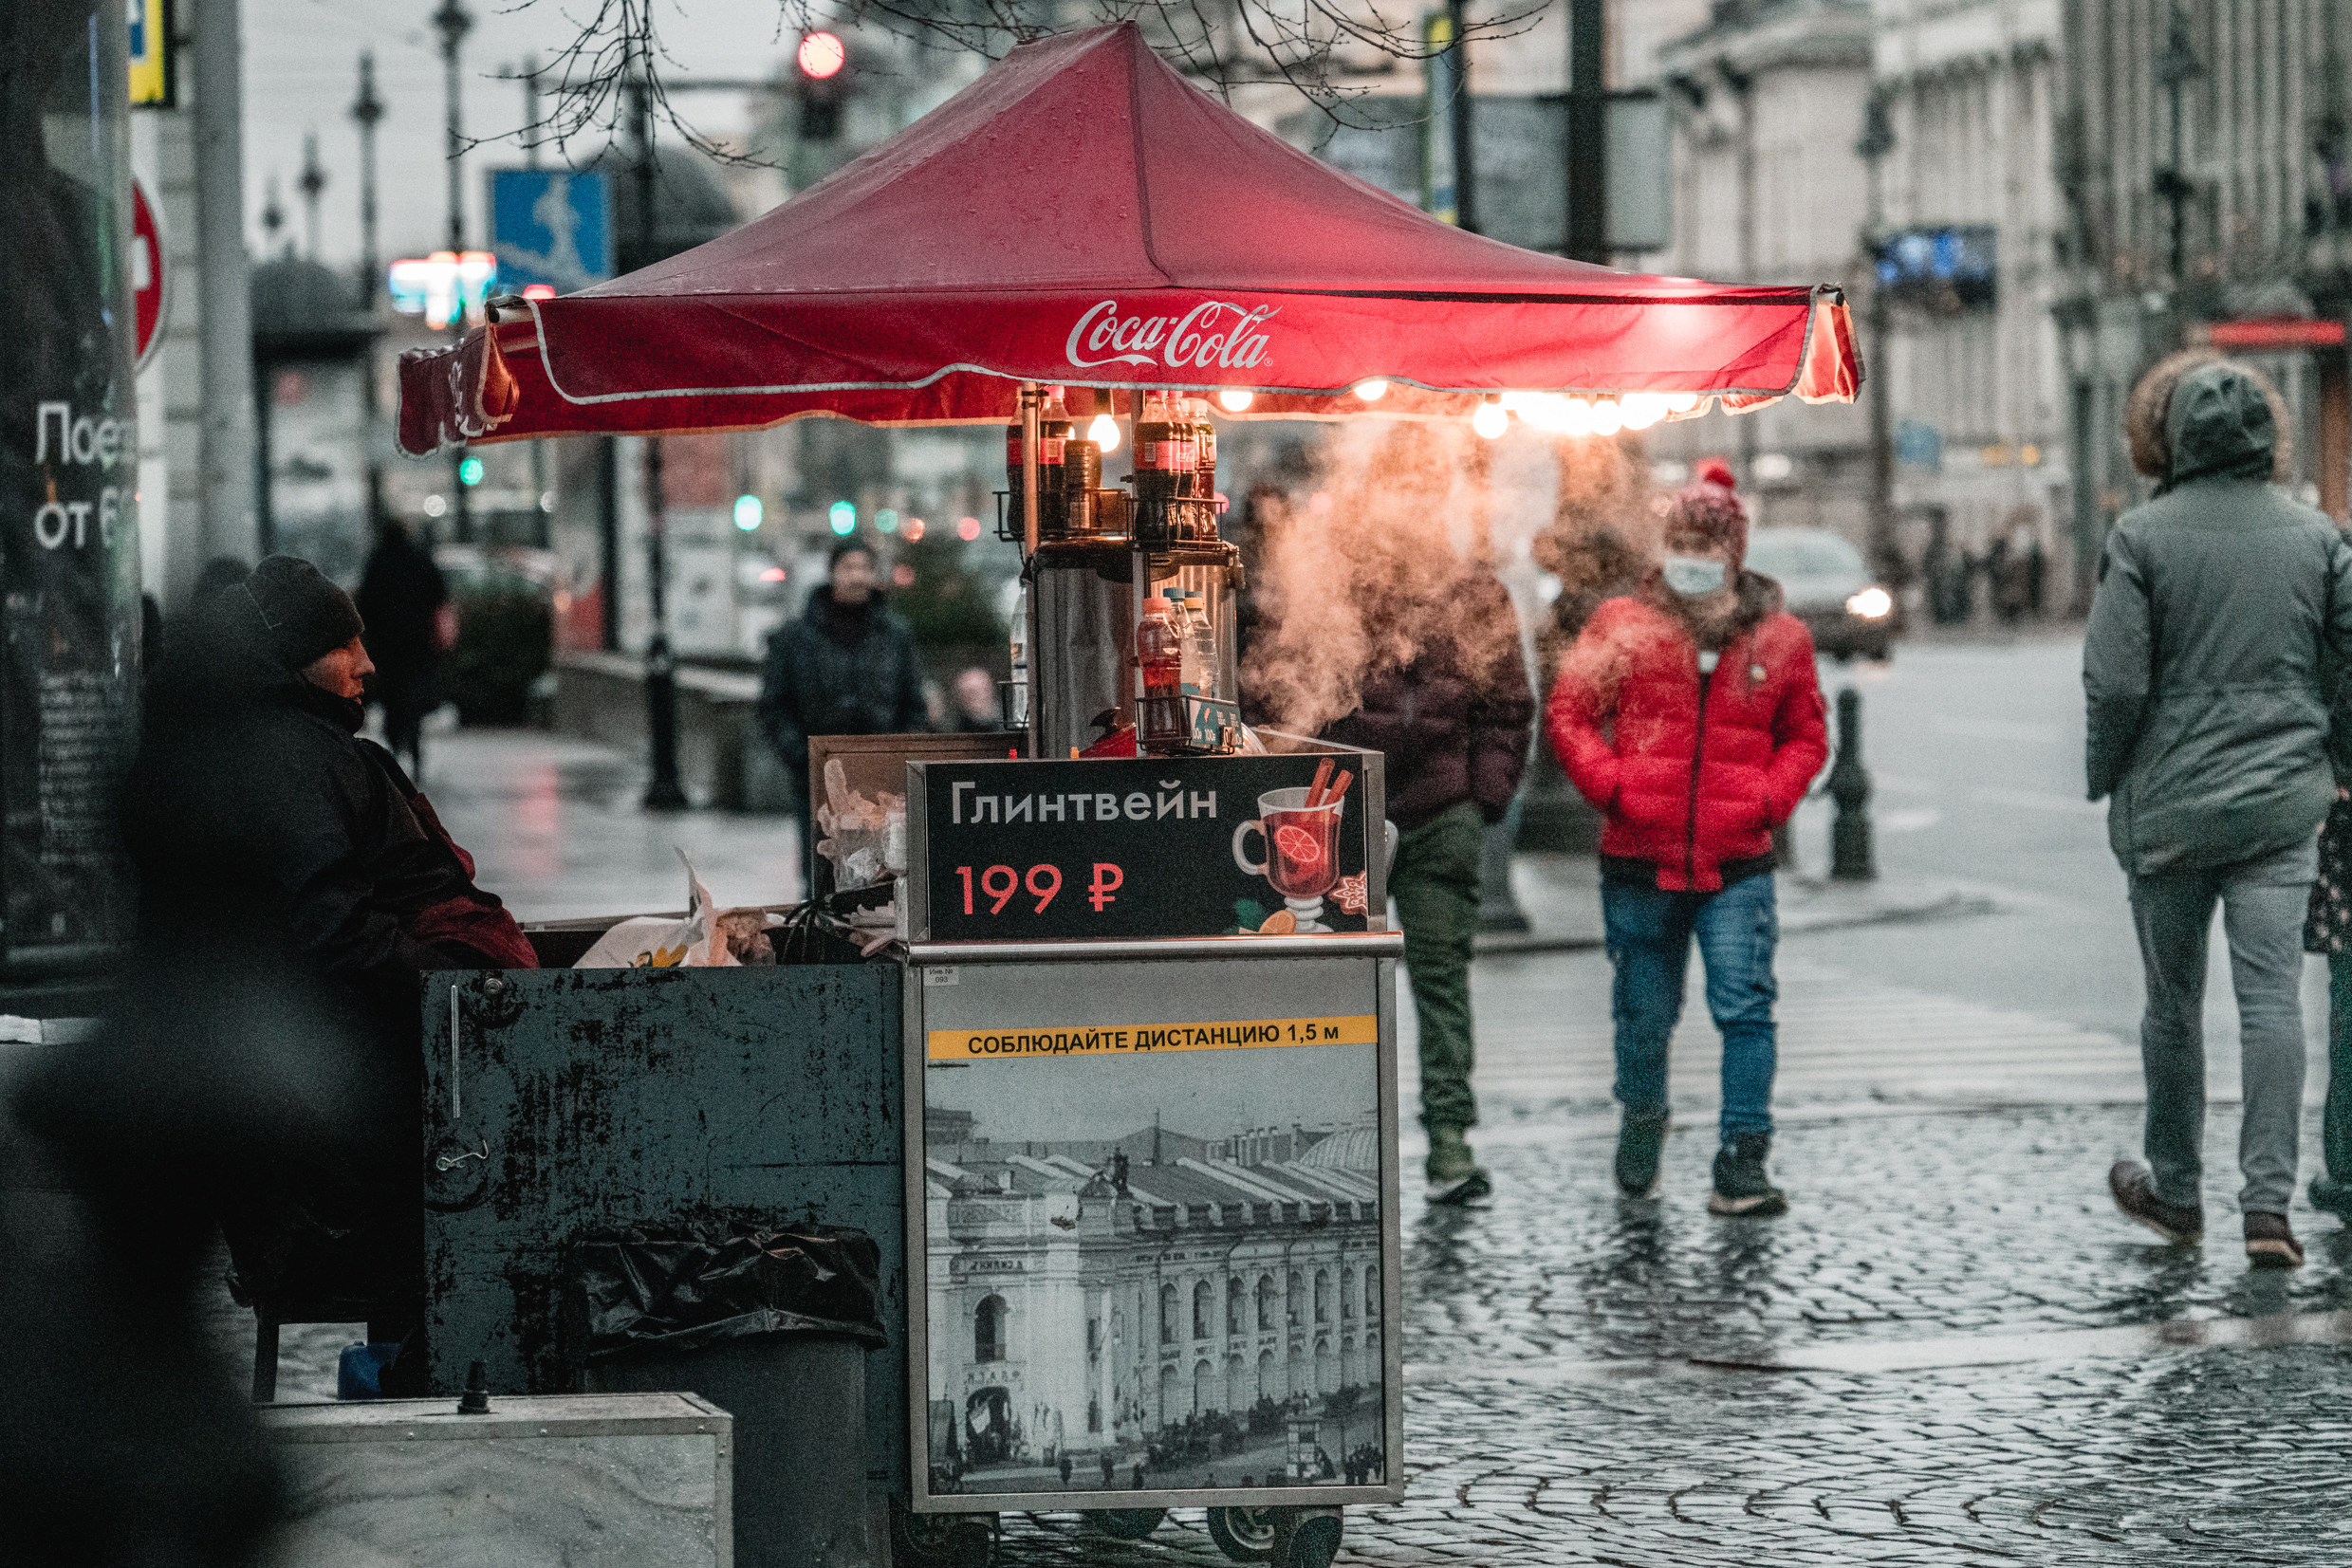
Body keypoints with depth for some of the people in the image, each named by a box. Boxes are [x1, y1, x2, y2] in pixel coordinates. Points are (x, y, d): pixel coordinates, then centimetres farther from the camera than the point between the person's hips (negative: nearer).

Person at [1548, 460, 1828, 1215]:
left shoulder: (1778, 637, 5)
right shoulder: (1622, 626, 2)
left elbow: (1806, 737, 14)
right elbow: (1569, 712, 4)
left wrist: (1769, 797, -2)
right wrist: (1612, 784, -9)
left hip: (1737, 863, 0)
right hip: (1640, 858, 0)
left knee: (1746, 1008, -11)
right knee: (1644, 1013, 11)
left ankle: (1742, 1165, -10)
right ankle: (1642, 1119, 39)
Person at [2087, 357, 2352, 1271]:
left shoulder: (2142, 538, -9)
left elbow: (2116, 681, -12)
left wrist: (2105, 776, 4)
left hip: (2168, 807, -2)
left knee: (2173, 1002, 12)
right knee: (2273, 997, 0)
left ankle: (2175, 1191, 25)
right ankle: (2268, 1204, -9)